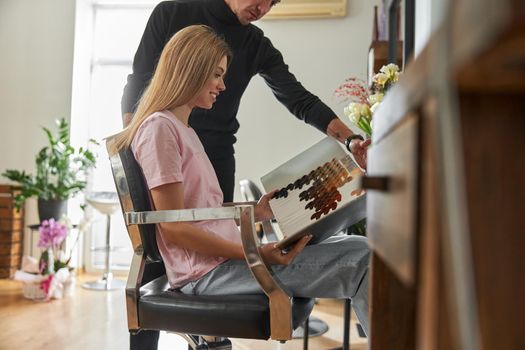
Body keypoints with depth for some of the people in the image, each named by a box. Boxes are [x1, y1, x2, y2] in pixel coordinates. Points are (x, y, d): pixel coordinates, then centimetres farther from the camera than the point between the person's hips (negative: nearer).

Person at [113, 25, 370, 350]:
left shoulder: (185, 129, 20)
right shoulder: (159, 128, -9)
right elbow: (174, 226, -14)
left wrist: (254, 213, 10)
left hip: (225, 259, 9)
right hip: (209, 271, -8)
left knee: (359, 251, -2)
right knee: (361, 258, -16)